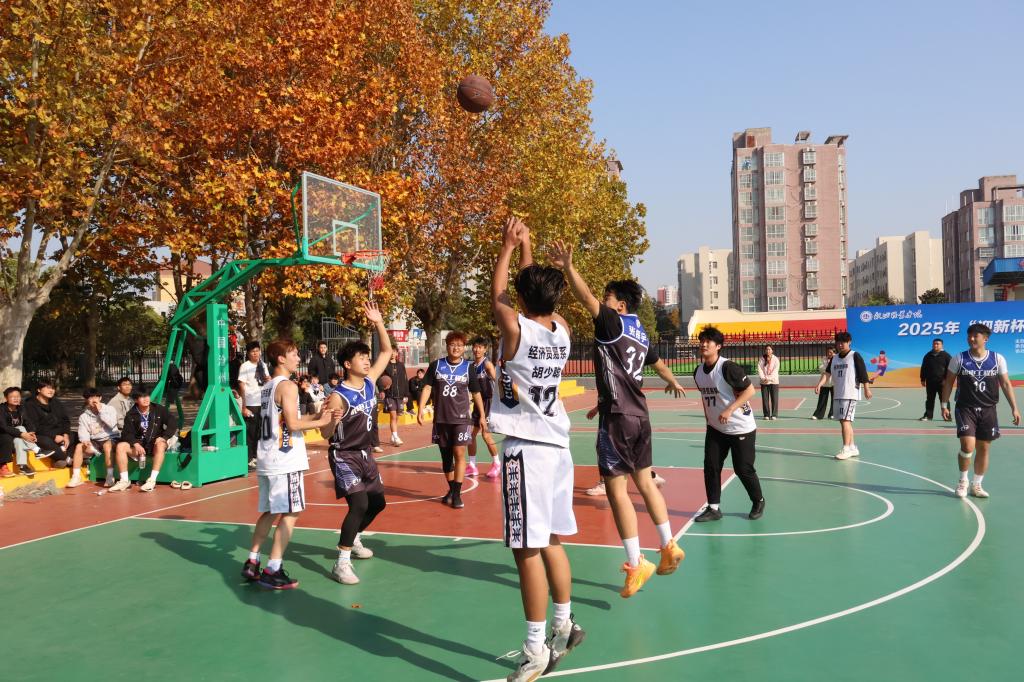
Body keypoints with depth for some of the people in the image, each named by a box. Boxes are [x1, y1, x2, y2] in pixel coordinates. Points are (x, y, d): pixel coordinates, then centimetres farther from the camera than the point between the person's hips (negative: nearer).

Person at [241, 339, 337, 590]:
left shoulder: (267, 387, 16)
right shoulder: (287, 386, -12)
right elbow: (292, 423, -19)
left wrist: (314, 416, 14)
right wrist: (321, 422, -8)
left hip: (267, 460, 9)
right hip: (285, 460, -9)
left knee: (270, 512, 17)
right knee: (290, 513, -3)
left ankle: (251, 563, 20)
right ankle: (272, 571, -3)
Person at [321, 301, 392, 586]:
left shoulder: (370, 382, -2)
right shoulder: (338, 396, -21)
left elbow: (386, 352, 5)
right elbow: (325, 434, -19)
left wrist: (379, 323, -6)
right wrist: (333, 421, -42)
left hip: (365, 454, 8)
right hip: (344, 456, -8)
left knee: (377, 502, 16)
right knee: (359, 504, -21)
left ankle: (353, 540, 41)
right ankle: (341, 563, -12)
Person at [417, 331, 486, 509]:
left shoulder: (468, 367, 0)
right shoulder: (436, 365, 1)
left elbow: (476, 393, 7)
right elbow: (427, 387, 1)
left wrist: (482, 416, 7)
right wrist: (420, 410, -9)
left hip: (461, 418, -2)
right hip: (440, 418, 2)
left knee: (459, 453, -11)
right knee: (445, 455, 11)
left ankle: (457, 493, -5)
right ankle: (451, 489, 27)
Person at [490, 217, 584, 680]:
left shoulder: (515, 327, -11)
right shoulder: (562, 328, 4)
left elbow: (496, 295, 9)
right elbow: (536, 292, 23)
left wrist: (508, 248, 18)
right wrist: (525, 247, 28)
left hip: (526, 447, -7)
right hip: (557, 445, 7)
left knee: (527, 549, -3)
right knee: (550, 541, 19)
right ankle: (564, 627, 31)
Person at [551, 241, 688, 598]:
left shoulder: (612, 323, -6)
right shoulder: (641, 334, 18)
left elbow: (587, 299, -25)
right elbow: (658, 362, 37)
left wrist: (568, 268, -33)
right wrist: (673, 383, 56)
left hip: (617, 417, -9)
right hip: (640, 416, 9)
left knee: (617, 488, -4)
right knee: (644, 481, 18)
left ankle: (636, 564, -1)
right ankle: (669, 547, 25)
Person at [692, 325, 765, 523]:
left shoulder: (728, 367, -21)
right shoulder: (698, 371, 1)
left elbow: (750, 390, -20)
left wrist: (729, 410, -26)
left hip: (741, 428, -6)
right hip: (715, 428, 6)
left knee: (743, 469, 1)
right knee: (711, 466, -1)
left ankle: (758, 502, 25)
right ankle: (713, 508, 9)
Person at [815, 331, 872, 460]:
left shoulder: (855, 356, -6)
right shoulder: (834, 358, 12)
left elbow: (863, 373, -6)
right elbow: (827, 373, 3)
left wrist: (867, 389, -7)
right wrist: (819, 384, -13)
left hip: (850, 394, -7)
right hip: (837, 395, 7)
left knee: (845, 420, -13)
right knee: (844, 421, 11)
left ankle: (846, 449, -11)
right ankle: (853, 448, 21)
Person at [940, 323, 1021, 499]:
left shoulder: (997, 359, -1)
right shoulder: (958, 359, -4)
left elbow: (1006, 384, 3)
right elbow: (948, 382, 3)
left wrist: (1014, 408, -1)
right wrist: (944, 405, 0)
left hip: (988, 410, 2)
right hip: (965, 408, -2)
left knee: (984, 448, 7)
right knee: (967, 446, -14)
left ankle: (976, 485, 21)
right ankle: (963, 480, 9)